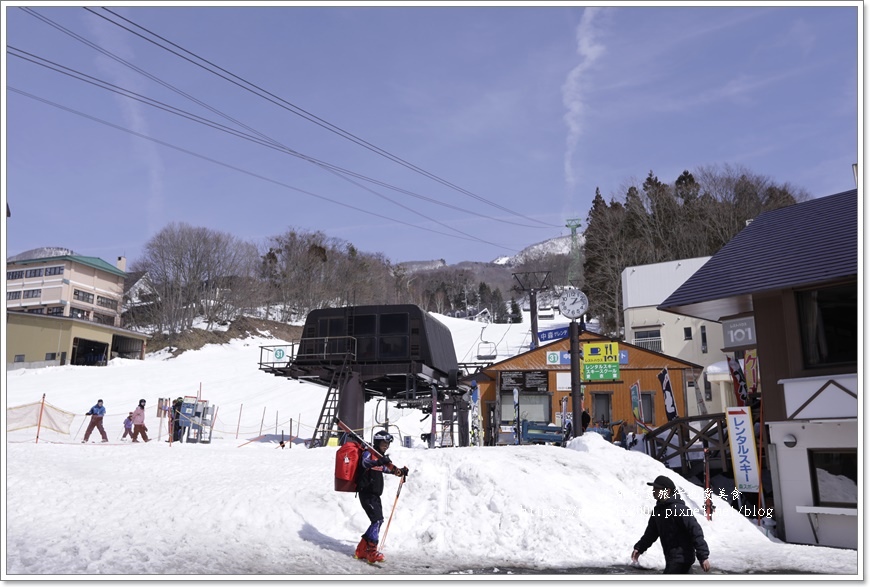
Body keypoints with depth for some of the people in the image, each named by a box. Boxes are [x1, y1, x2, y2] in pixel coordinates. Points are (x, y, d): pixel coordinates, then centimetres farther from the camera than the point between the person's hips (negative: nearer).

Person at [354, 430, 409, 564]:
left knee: (378, 521, 10)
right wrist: (378, 461, -50)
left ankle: (362, 549, 18)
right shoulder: (369, 453, -9)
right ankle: (371, 551, -15)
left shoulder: (380, 457, 19)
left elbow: (388, 467, 36)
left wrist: (400, 471, 21)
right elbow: (365, 462, -32)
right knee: (377, 519, -17)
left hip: (375, 494, 10)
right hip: (366, 493, -9)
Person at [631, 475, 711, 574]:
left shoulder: (679, 509, -19)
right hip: (671, 558, 9)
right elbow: (651, 532, 17)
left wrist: (703, 556, -22)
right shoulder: (658, 510, 10)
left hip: (682, 558, -9)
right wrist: (639, 548, 8)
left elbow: (696, 532, -20)